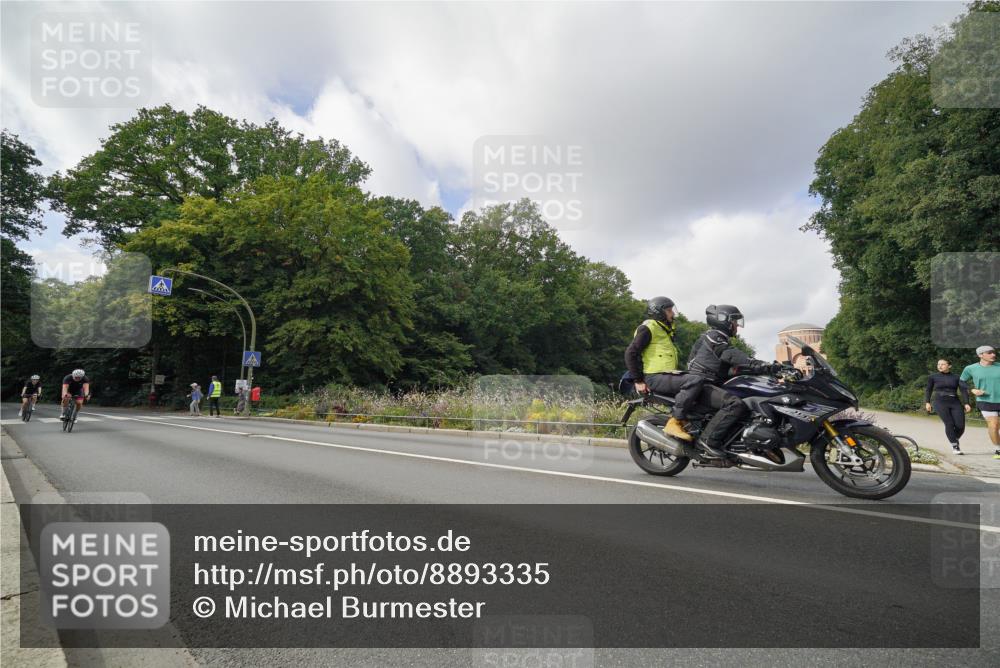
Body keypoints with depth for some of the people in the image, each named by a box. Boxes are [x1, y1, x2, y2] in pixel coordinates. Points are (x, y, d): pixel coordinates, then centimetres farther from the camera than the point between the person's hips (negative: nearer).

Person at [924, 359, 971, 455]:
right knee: (949, 424, -18)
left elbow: (964, 390, 1)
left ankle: (955, 440, 23)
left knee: (960, 426, -8)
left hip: (955, 404, 2)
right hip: (940, 404, -2)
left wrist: (966, 404, -11)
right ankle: (955, 446, -3)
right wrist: (927, 402, 0)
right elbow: (928, 390, 10)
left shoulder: (957, 377, 8)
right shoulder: (933, 377, 5)